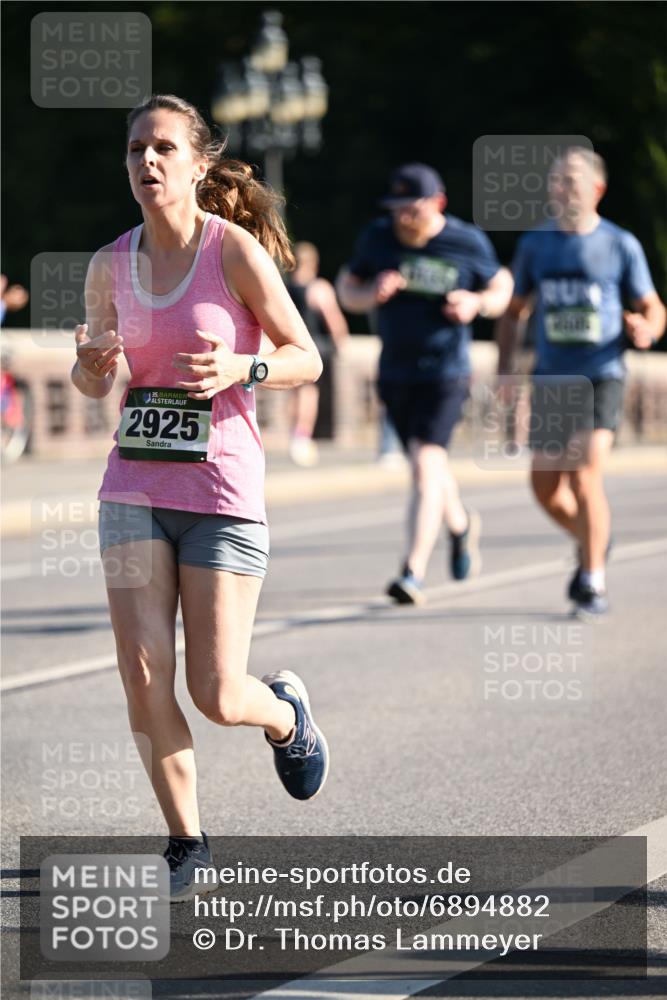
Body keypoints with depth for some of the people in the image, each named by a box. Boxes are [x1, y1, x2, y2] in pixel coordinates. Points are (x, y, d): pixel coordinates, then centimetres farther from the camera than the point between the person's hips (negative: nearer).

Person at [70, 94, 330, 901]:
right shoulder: (109, 266, 5)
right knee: (142, 673, -8)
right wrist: (92, 364, -6)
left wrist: (240, 368, -21)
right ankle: (184, 841, 10)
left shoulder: (235, 249, -8)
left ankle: (285, 715, 32)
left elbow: (307, 359, -2)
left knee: (216, 697, -5)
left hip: (224, 492, -3)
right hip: (134, 490, 3)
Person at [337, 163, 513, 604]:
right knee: (429, 465, 19)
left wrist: (476, 302, -15)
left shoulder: (469, 244, -7)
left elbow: (502, 288, 7)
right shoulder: (378, 238, -1)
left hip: (446, 373, -4)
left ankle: (414, 572, -21)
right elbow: (347, 291, 7)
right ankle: (461, 524, 49)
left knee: (426, 464, -17)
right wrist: (371, 293, -16)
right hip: (394, 373, 4)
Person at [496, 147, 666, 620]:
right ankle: (591, 541, 35)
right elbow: (514, 312, 16)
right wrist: (505, 367, 4)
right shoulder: (535, 244, 6)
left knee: (584, 475, -19)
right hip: (551, 382, 4)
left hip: (602, 380, -4)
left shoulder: (621, 245, -2)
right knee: (546, 488, 5)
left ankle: (594, 582, -8)